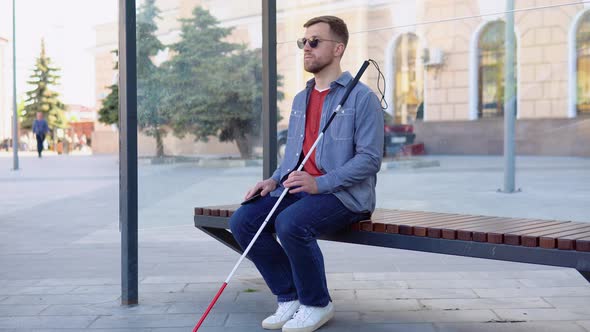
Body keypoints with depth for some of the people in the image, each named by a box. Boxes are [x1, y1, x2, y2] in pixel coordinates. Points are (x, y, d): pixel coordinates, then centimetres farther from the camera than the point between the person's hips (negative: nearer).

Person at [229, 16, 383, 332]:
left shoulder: (361, 97, -5)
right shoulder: (300, 99, 19)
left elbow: (369, 158, -13)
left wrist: (320, 183, -22)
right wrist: (274, 180, 3)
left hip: (344, 194, -7)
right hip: (297, 188, 8)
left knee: (290, 223, -34)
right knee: (242, 221, -13)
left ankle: (317, 304, -9)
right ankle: (289, 297, 1)